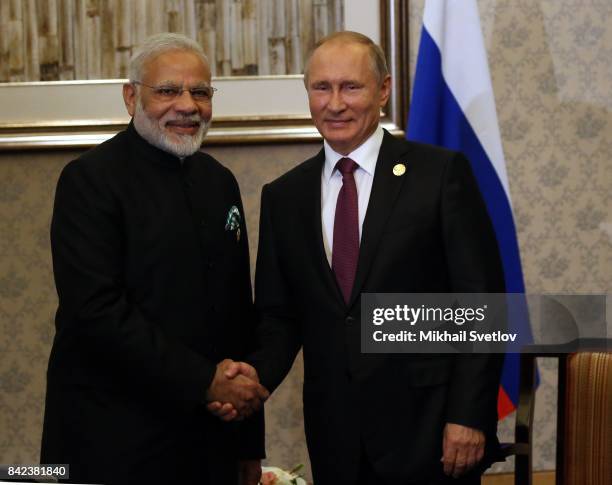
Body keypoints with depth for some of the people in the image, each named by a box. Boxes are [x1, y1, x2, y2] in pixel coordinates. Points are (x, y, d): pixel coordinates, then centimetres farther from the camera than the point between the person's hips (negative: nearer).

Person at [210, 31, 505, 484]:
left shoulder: (441, 173, -4)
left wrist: (469, 416, -11)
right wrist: (256, 374, -9)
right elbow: (280, 315, 10)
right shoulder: (283, 196, 8)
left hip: (428, 425, -3)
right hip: (335, 434, 4)